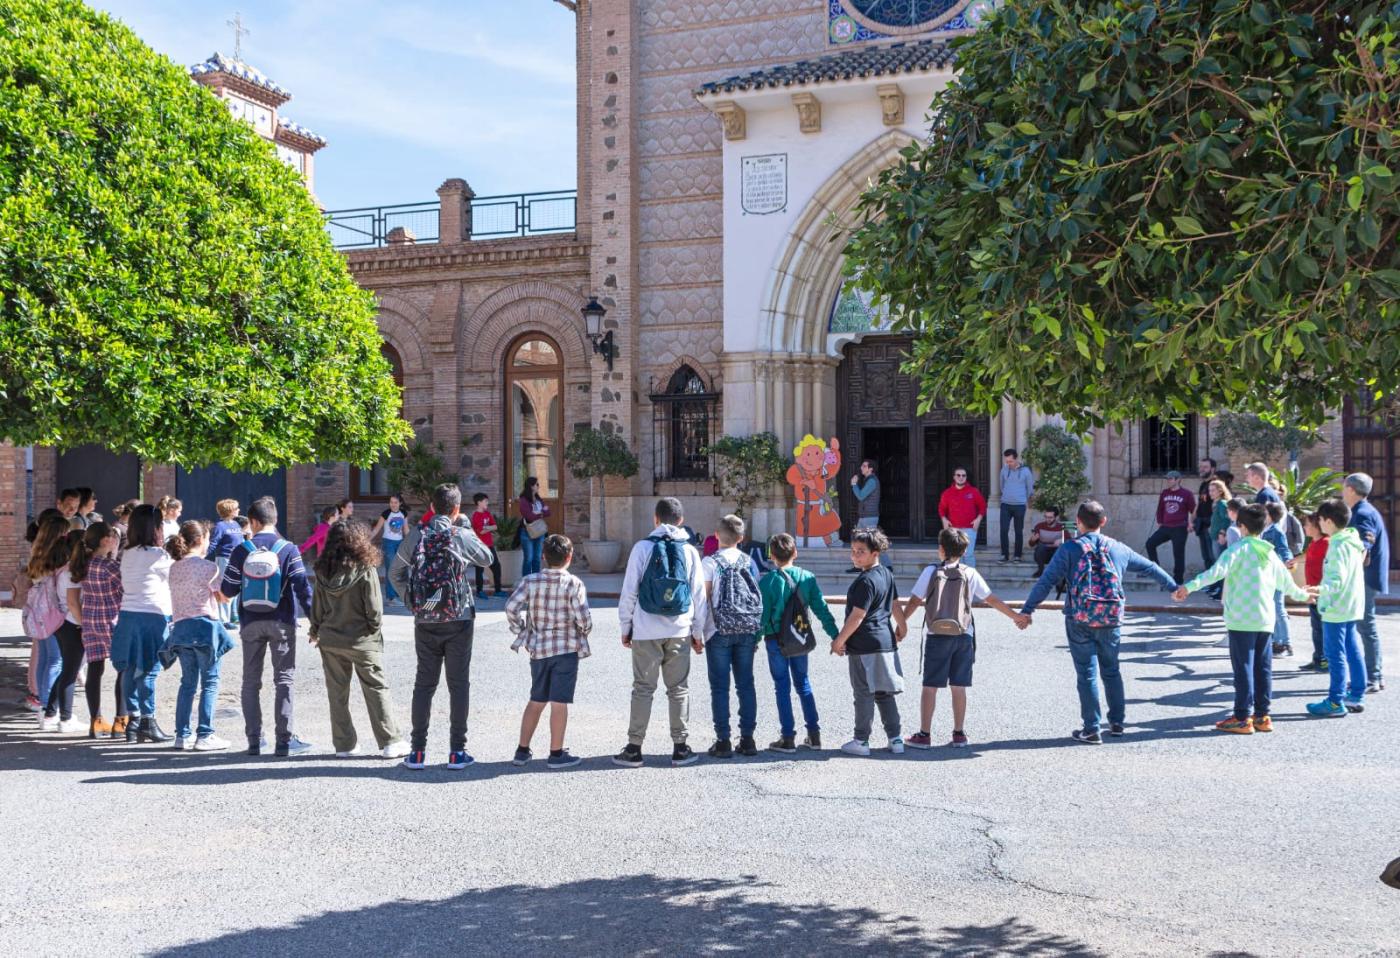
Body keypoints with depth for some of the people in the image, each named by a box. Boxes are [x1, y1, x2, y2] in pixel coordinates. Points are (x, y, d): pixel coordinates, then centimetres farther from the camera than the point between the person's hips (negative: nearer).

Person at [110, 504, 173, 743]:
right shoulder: (157, 555, -10)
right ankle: (147, 721, 0)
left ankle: (133, 719, 15)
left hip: (127, 615, 7)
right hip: (153, 616, -7)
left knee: (131, 669, 9)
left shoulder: (127, 554, 10)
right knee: (148, 670, -3)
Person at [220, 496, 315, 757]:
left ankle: (254, 739, 12)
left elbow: (228, 589, 2)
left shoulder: (241, 551, -2)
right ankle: (284, 740, -3)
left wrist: (220, 585, 25)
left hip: (250, 624, 2)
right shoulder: (288, 549, -6)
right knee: (283, 680, 3)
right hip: (281, 624, -2)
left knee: (251, 682, 12)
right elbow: (302, 586, -11)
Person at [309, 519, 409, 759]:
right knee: (376, 690, 5)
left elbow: (317, 605, 5)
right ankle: (390, 742, 6)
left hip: (330, 640, 4)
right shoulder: (365, 569, -14)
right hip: (362, 640, -4)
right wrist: (375, 630, 4)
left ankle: (344, 744, 15)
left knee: (337, 693, 11)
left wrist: (315, 630, 19)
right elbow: (374, 607, -13)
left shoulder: (323, 571, -2)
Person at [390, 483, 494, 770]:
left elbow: (395, 573, 2)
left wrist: (411, 600, 8)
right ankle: (457, 751, 6)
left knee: (424, 683, 10)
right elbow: (487, 558, 11)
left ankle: (417, 751, 9)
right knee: (458, 684, 6)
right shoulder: (462, 536, -7)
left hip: (425, 621, 2)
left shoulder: (415, 535, -1)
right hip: (458, 620, -2)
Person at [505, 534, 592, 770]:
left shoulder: (530, 581, -1)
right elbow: (583, 618, -14)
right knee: (559, 702, 2)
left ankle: (522, 751, 20)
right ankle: (556, 754, 7)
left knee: (536, 701, 16)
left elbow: (511, 608, -8)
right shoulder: (573, 584, -10)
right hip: (566, 649, -4)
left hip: (538, 649, 4)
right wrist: (583, 632, 7)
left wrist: (522, 632, 5)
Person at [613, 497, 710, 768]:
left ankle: (634, 749, 5)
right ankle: (680, 748, 11)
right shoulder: (690, 551, 3)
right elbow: (699, 594, 6)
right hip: (679, 632, 2)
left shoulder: (643, 548, -3)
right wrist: (698, 632, 13)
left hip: (646, 632, -1)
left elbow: (629, 591, -2)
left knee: (643, 688, 4)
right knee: (679, 689, 9)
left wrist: (625, 627, 6)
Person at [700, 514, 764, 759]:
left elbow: (703, 599, -9)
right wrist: (756, 634, 16)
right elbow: (758, 598, 8)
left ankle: (723, 741, 2)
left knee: (720, 687, 2)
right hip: (747, 631, 4)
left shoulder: (710, 562, -7)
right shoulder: (749, 562, 7)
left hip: (720, 631, -4)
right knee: (746, 684, 9)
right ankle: (747, 739, 11)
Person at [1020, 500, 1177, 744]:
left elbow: (1046, 581, -12)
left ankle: (1091, 729, 3)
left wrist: (1027, 610, -12)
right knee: (1111, 670, 19)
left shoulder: (1069, 549, -5)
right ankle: (1117, 722, 27)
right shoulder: (1119, 549, 7)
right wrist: (1173, 587, 36)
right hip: (1111, 620, 3)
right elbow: (1150, 568, 21)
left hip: (1080, 621, -3)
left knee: (1087, 673, 2)